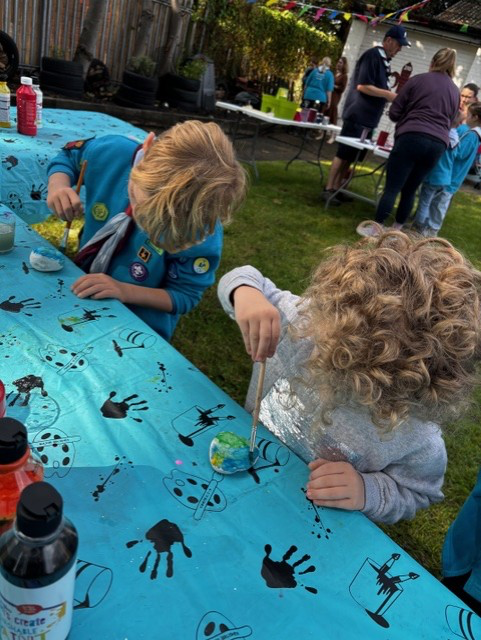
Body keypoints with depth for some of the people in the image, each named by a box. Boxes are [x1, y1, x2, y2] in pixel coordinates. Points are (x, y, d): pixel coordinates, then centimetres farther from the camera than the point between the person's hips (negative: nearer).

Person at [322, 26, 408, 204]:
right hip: (358, 115, -9)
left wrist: (389, 96, 6)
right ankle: (328, 189, 0)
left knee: (351, 157, 10)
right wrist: (388, 94, -18)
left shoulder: (384, 60, 15)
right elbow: (362, 86, -19)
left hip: (368, 117, 9)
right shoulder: (372, 55, -12)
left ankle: (336, 188, 15)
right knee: (343, 154, -5)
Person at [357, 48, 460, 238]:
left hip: (412, 137, -4)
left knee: (392, 187, -4)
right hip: (438, 144, 5)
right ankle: (397, 229, 17)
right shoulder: (455, 92, 21)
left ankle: (376, 228, -6)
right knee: (410, 190, 13)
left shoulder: (418, 80, 8)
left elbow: (394, 112, 9)